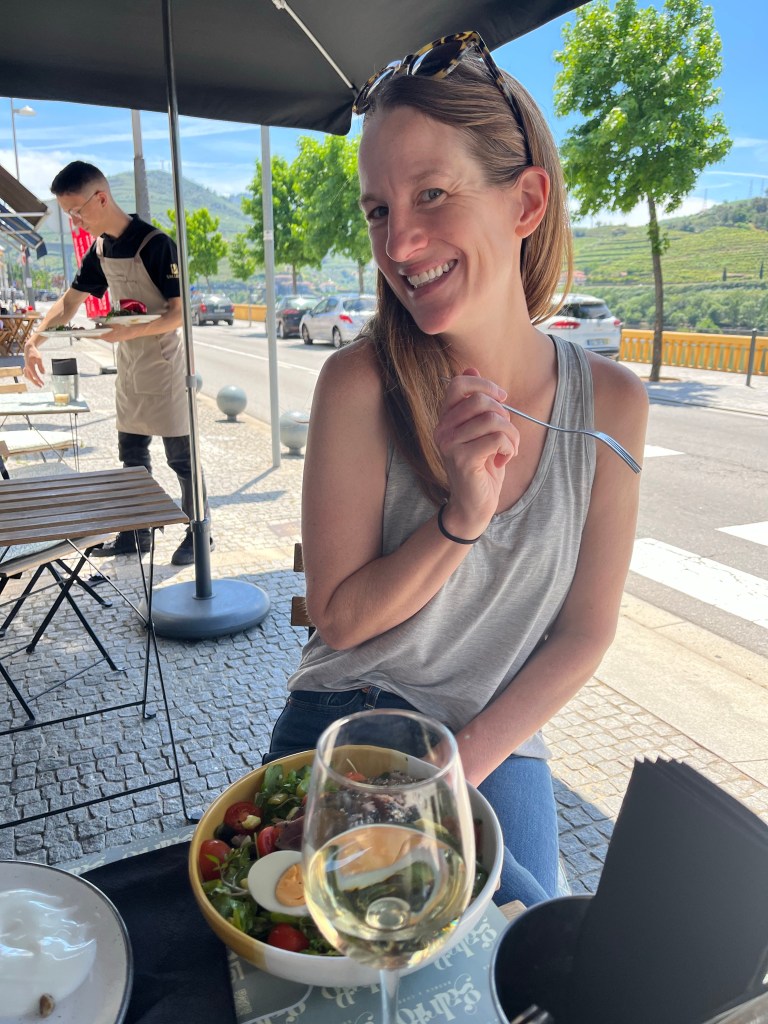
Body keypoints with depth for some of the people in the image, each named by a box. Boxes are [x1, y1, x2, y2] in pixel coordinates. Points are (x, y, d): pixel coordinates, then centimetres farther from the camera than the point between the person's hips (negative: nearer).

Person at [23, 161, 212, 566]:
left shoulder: (155, 244, -16)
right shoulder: (100, 249, 7)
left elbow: (181, 312, -18)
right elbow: (69, 301, 13)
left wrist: (131, 331, -28)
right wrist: (35, 339, 0)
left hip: (164, 366, -8)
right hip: (129, 369, 8)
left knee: (181, 457, 0)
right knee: (131, 456, 13)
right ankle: (136, 532, 24)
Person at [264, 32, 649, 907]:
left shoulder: (609, 402, -9)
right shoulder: (360, 384, -16)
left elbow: (584, 635, -4)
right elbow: (337, 618, -13)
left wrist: (461, 764, -13)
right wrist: (461, 518, -29)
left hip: (498, 745, 3)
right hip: (345, 727, -2)